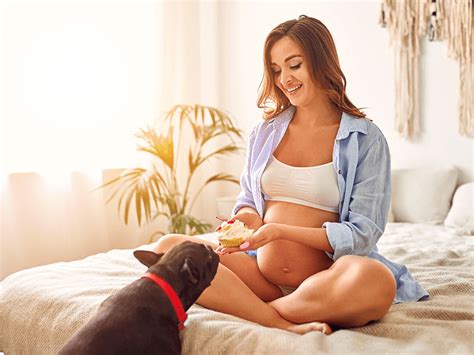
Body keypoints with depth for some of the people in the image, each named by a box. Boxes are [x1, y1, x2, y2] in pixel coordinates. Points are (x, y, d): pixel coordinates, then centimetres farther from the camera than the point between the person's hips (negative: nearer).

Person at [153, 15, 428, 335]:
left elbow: (362, 234, -7)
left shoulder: (366, 139, -1)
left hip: (325, 277, -3)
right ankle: (288, 326, -26)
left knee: (375, 280, -37)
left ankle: (244, 308, -18)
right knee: (169, 247, -17)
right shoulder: (265, 132, 12)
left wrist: (280, 231, -19)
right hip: (260, 270, 4)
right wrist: (247, 219, -5)